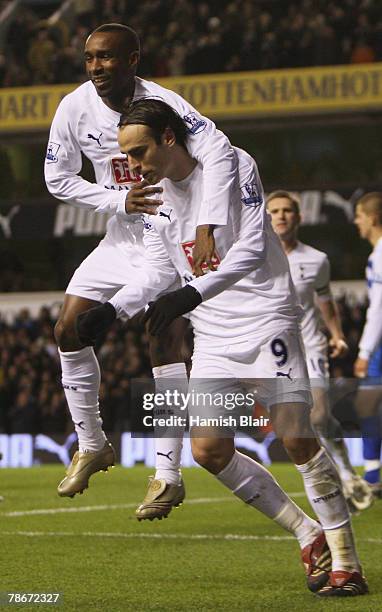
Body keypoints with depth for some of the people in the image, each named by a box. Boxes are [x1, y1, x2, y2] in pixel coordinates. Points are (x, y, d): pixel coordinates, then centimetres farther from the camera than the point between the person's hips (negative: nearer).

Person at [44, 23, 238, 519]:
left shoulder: (162, 103, -23)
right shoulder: (75, 108, -8)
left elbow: (220, 154, -35)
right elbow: (58, 179, 0)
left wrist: (205, 229, -45)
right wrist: (120, 200, -15)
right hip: (121, 239, 6)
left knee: (164, 343, -16)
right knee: (69, 330, -1)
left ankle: (169, 474, -10)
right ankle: (92, 446, 16)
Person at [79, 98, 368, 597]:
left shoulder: (234, 165, -11)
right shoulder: (153, 196, 8)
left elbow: (251, 249, -20)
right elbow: (159, 273, 14)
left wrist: (191, 294, -30)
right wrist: (111, 309, 0)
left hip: (265, 317, -6)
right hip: (212, 336, 7)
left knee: (296, 438, -16)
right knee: (209, 450, -4)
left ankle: (345, 562, -5)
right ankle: (310, 538, 10)